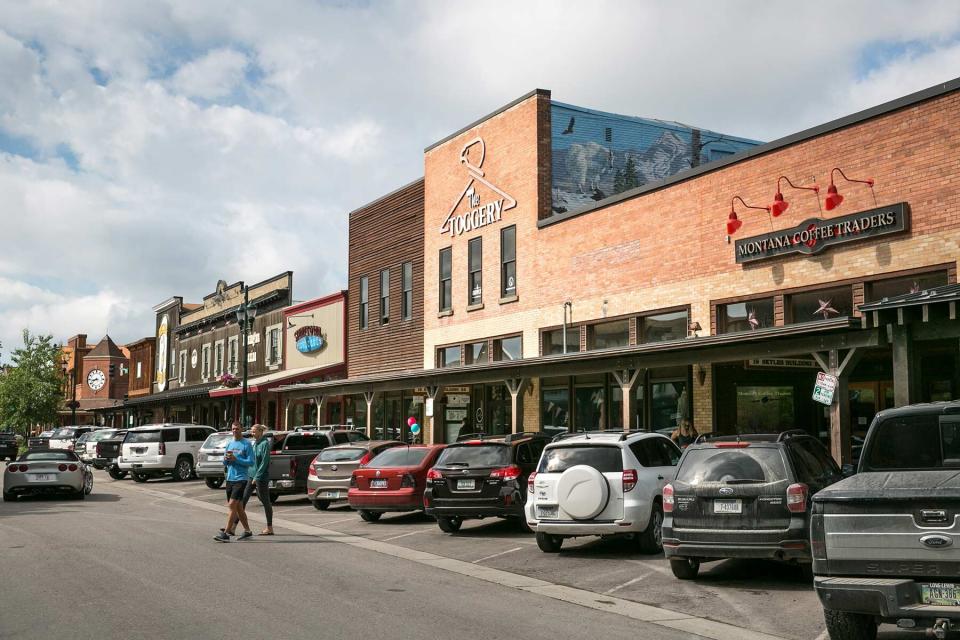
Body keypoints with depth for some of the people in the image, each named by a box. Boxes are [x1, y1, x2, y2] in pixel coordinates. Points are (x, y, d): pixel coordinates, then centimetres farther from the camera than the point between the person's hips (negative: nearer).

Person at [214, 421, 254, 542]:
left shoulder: (247, 444, -5)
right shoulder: (229, 444, 14)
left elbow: (251, 462, -11)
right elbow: (224, 463, 17)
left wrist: (235, 459, -18)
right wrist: (226, 459, -6)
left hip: (241, 479, -7)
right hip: (230, 479, 7)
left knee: (232, 505, -14)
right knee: (238, 507, 11)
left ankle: (226, 533, -14)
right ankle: (247, 531, 21)